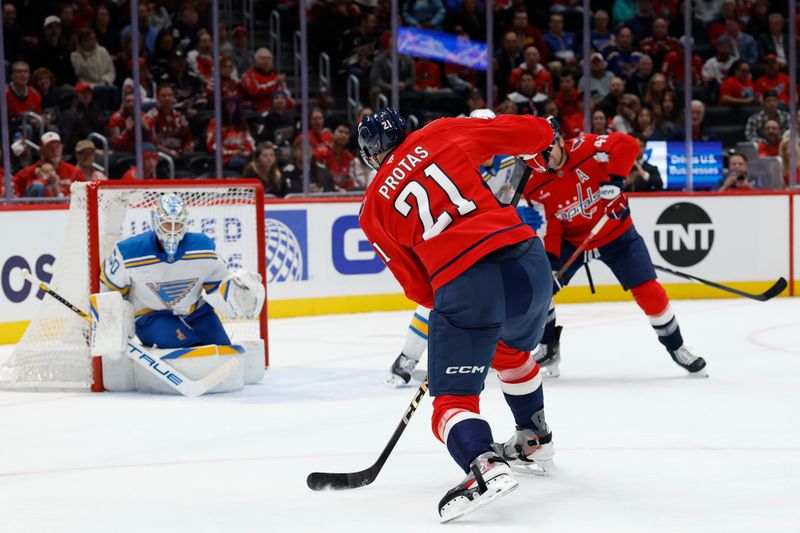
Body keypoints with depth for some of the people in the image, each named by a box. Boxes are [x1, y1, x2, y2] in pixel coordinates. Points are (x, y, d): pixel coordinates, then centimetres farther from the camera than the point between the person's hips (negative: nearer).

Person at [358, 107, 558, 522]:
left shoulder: (373, 208, 13)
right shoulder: (441, 133, 13)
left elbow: (417, 283, 16)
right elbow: (518, 132, 15)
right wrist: (544, 138, 37)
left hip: (463, 284, -4)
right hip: (529, 264, 4)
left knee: (453, 396, 0)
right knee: (512, 350, 35)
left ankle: (485, 467, -29)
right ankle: (535, 442, 50)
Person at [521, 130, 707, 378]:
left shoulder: (584, 148, -23)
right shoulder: (535, 187, -14)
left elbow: (627, 144, -31)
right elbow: (548, 226, -12)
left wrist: (615, 179, -38)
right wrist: (549, 258, -26)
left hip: (616, 234, -2)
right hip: (571, 241, 2)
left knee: (648, 291, -7)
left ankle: (676, 347, 13)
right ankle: (549, 348, 10)